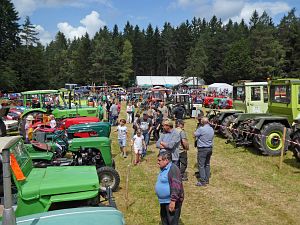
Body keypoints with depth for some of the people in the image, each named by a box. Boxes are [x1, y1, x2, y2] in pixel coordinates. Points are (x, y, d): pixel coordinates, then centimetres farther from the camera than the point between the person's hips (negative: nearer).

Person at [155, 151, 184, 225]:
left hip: (171, 201, -10)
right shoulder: (164, 169, 9)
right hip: (164, 201, 10)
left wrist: (173, 201, -26)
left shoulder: (173, 169, -23)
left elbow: (176, 186, -27)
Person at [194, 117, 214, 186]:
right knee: (207, 164, 16)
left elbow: (195, 134, -8)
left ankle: (202, 181, -2)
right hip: (210, 148, 8)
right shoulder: (211, 129, 6)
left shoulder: (201, 129, -19)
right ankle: (207, 179, 24)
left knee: (201, 165, -2)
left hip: (202, 149, -8)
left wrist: (199, 126, -2)